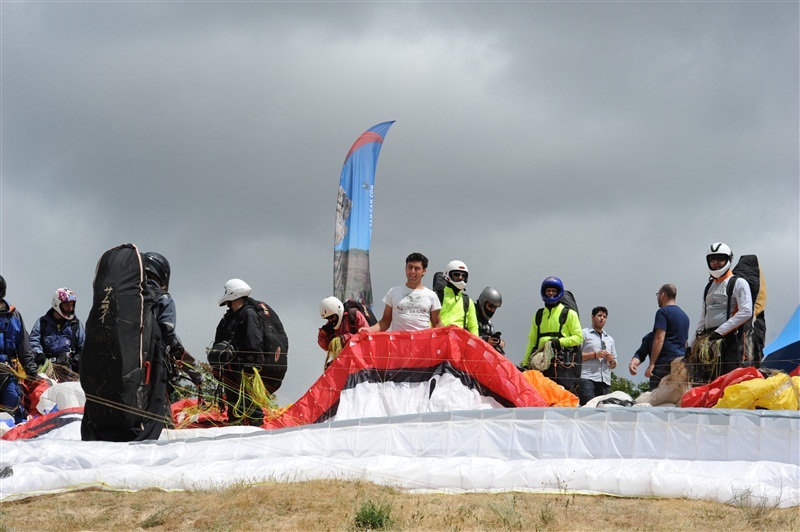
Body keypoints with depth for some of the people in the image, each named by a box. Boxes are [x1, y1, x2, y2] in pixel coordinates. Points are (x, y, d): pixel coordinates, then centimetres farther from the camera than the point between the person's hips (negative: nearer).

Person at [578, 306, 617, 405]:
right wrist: (594, 355, -8)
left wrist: (611, 360, 6)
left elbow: (613, 365, 30)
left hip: (605, 381, 5)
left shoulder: (610, 339, 29)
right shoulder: (584, 334, 10)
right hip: (587, 379, -5)